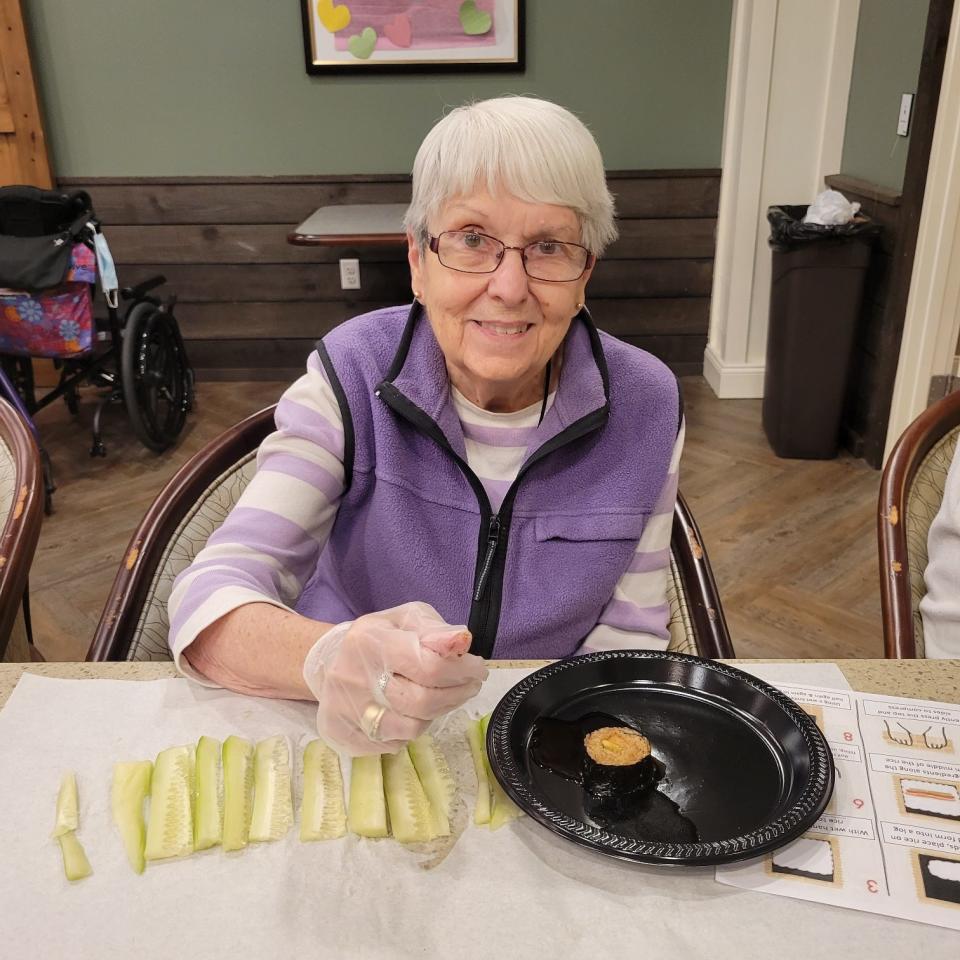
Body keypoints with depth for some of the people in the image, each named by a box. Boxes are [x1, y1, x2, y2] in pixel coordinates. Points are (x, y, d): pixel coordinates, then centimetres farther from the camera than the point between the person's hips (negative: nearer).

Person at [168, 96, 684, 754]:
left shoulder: (647, 407, -9)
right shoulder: (351, 376, -13)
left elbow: (631, 632, -3)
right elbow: (212, 595, -19)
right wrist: (326, 657, -40)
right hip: (348, 753, -3)